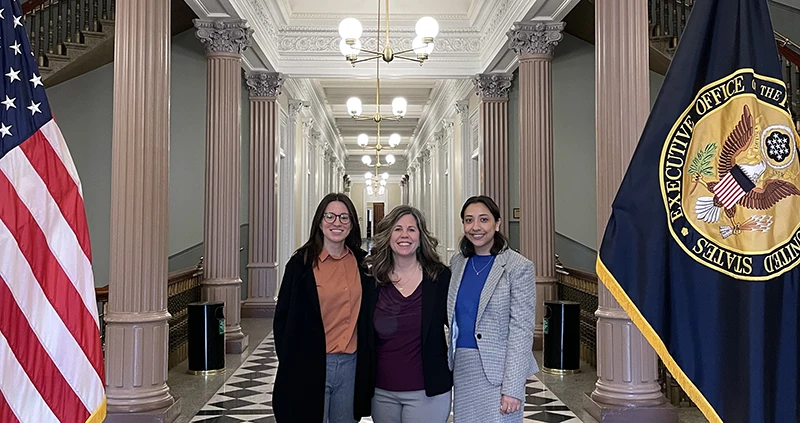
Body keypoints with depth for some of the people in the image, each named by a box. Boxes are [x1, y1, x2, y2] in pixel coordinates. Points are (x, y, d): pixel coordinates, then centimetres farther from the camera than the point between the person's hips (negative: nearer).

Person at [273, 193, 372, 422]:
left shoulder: (361, 262, 5)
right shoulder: (302, 263, -6)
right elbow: (283, 318, -4)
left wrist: (365, 359, 6)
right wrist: (291, 363, -7)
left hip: (350, 363, 4)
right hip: (310, 364, -3)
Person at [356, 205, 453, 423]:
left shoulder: (440, 277, -4)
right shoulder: (372, 281, 1)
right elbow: (364, 337, 8)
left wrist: (455, 375, 0)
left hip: (427, 391, -2)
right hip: (381, 391, 2)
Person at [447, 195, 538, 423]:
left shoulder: (518, 267, -9)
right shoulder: (458, 263, 7)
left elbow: (521, 330, -12)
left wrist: (513, 388, -15)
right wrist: (447, 365, 8)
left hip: (497, 372, -5)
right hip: (461, 369, 5)